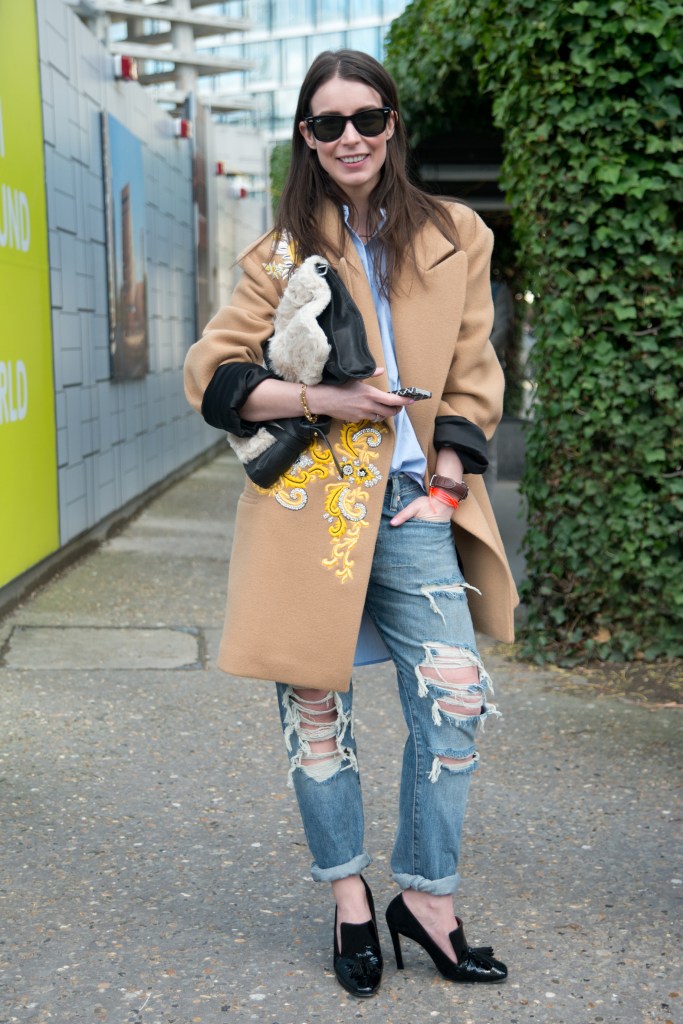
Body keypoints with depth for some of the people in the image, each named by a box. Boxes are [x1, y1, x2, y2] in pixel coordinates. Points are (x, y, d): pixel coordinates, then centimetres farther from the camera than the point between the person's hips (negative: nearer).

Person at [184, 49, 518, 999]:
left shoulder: (457, 238, 8)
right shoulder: (282, 255, 4)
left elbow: (473, 373, 11)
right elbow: (211, 374, -1)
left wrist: (449, 473, 0)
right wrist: (324, 398, -12)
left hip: (413, 504, 1)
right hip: (308, 502, -1)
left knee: (456, 703, -4)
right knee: (316, 707, 5)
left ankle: (427, 901, 17)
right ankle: (350, 900, 25)